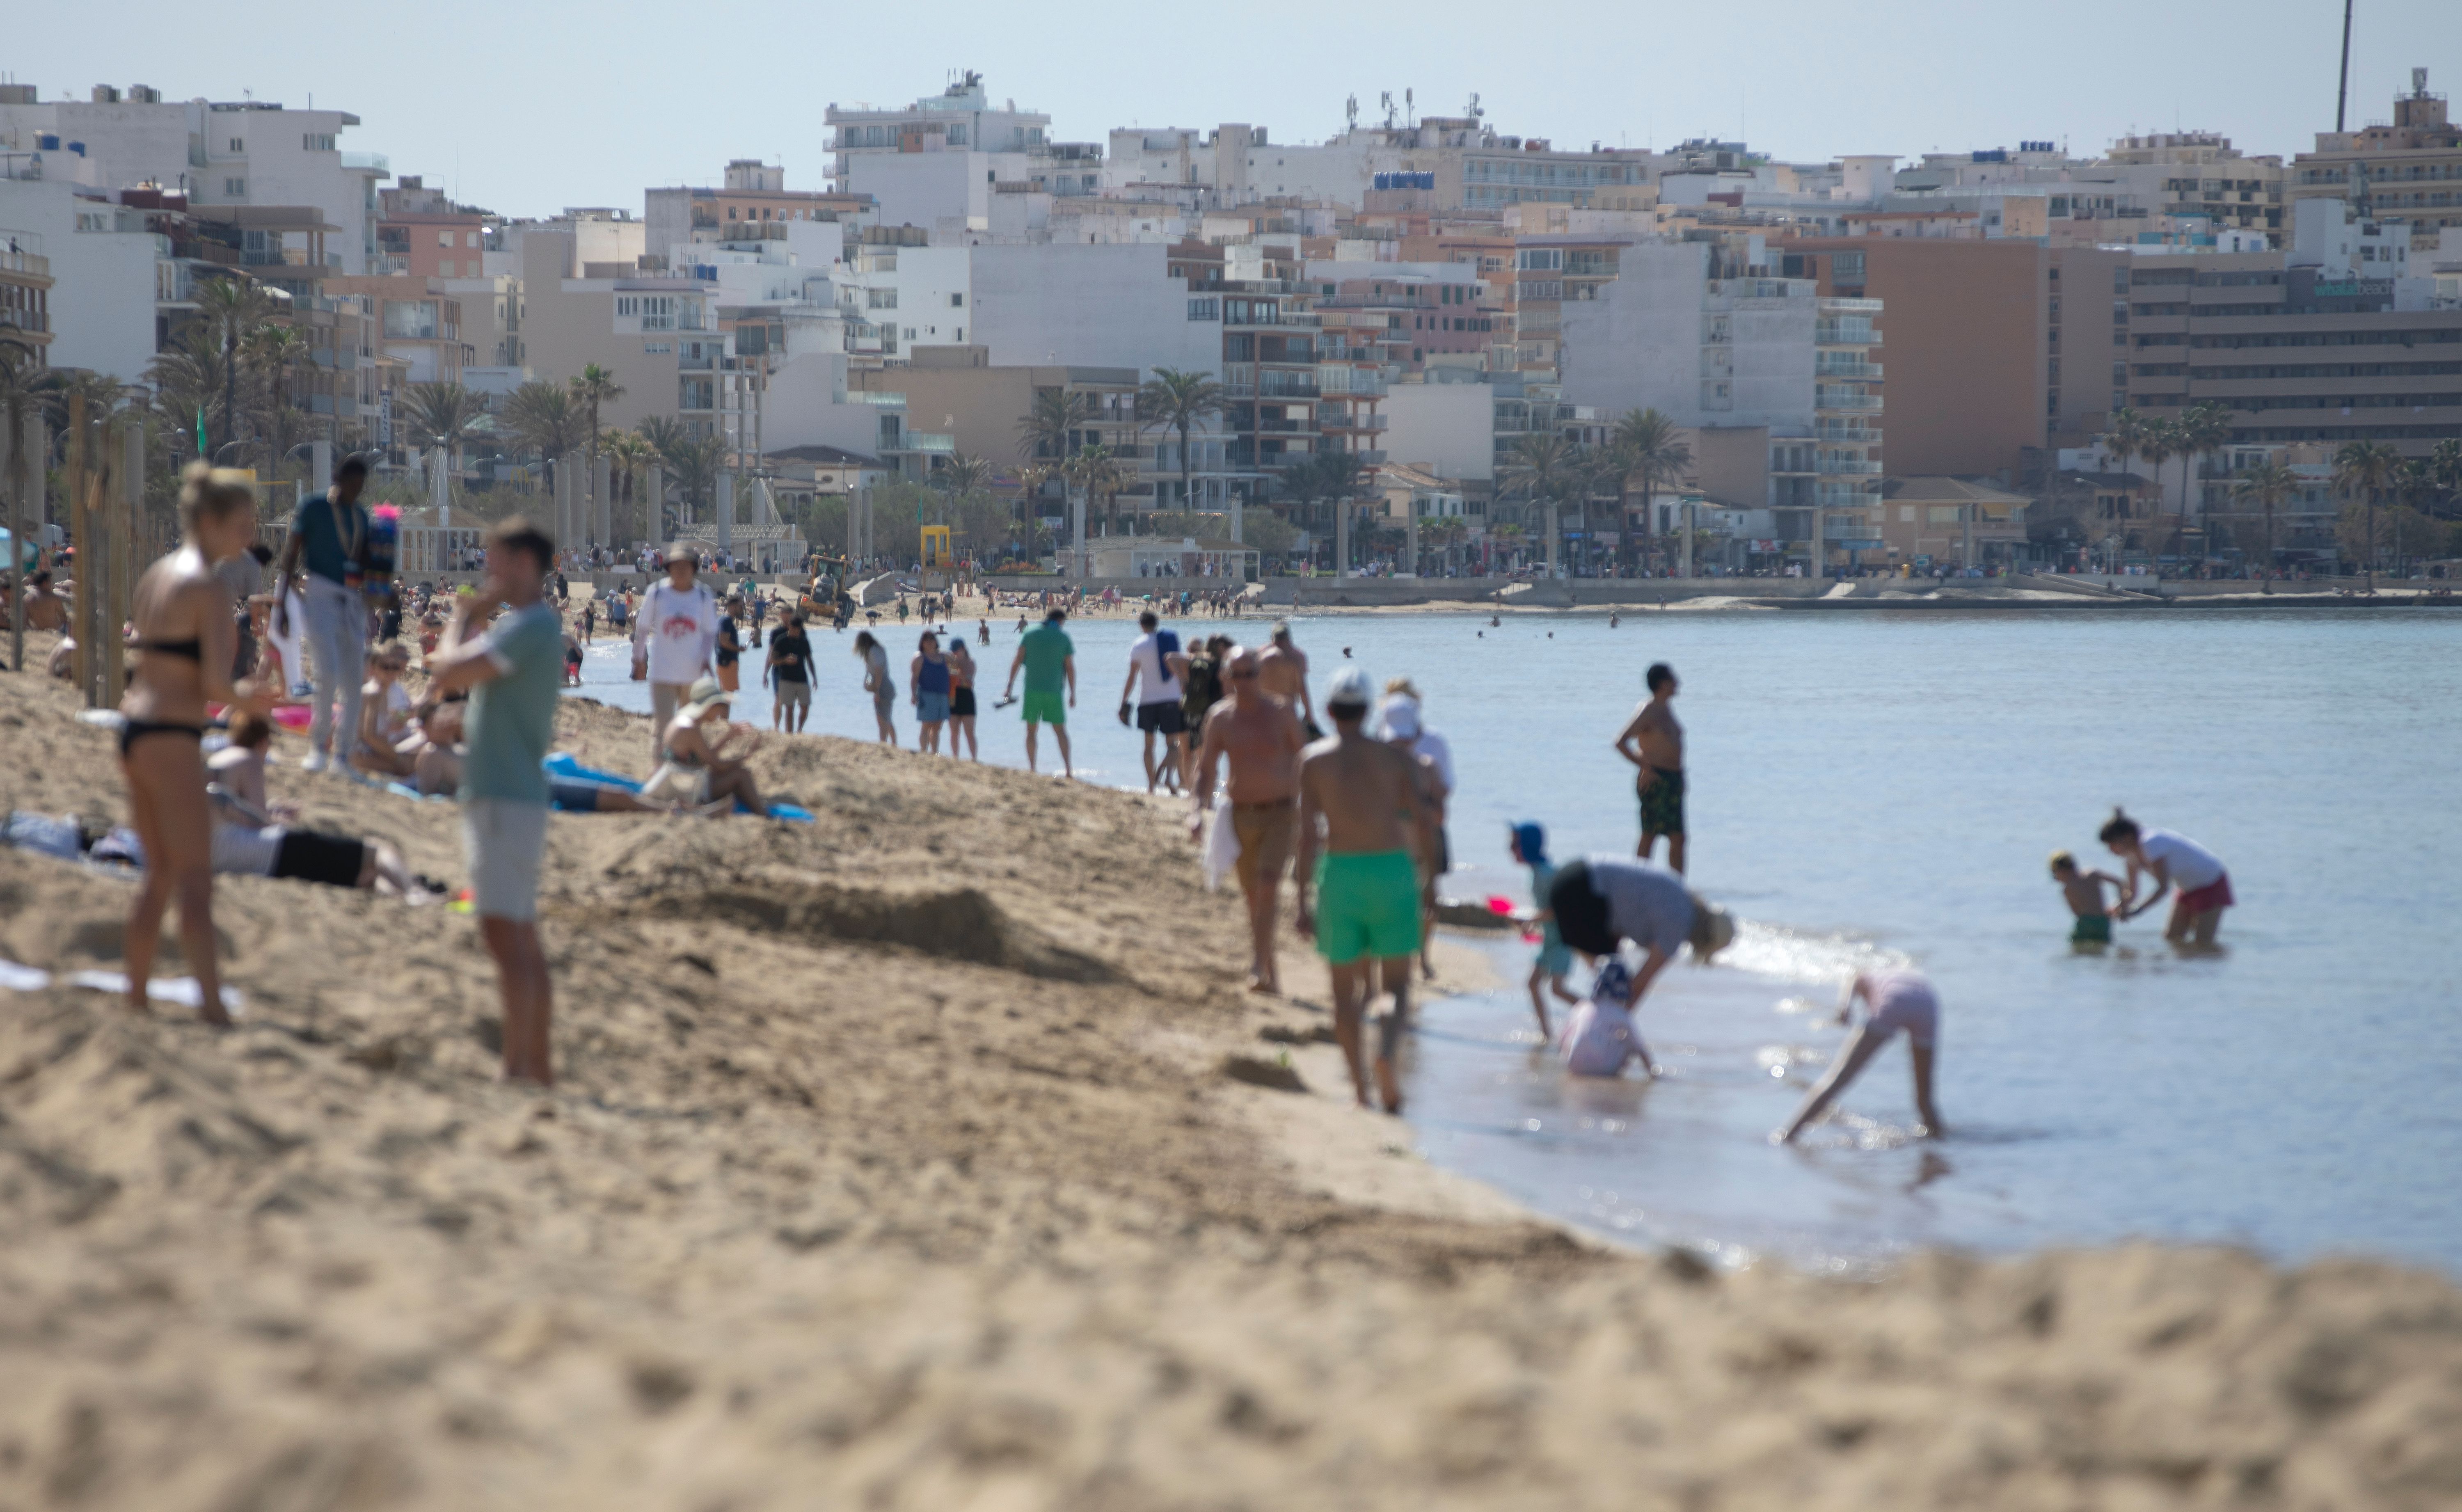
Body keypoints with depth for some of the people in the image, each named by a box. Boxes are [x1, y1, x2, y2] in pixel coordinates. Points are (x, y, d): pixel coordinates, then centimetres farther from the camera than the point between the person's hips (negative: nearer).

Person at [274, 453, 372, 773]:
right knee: (328, 672, -17)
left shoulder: (361, 517, 13)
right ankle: (319, 746, -6)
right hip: (320, 597, -5)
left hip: (352, 600, 5)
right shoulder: (312, 508, -2)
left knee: (352, 680, 2)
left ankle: (345, 752, 9)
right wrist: (282, 605, -7)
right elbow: (290, 557, -2)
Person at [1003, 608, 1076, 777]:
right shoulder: (1064, 638, 1)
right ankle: (1068, 768, -1)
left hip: (1032, 689, 0)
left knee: (1031, 730, 8)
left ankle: (1032, 768, 3)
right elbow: (1070, 668, -1)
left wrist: (1010, 686, 3)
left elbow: (1017, 661, -1)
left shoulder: (1030, 635, 3)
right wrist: (1073, 694, 4)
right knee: (1060, 730, 6)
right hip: (1054, 690, 0)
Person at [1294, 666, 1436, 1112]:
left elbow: (1307, 833, -4)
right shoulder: (1395, 759, 3)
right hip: (1392, 871, 0)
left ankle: (1359, 1086, 9)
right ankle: (1386, 1054, -22)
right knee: (1397, 987, 7)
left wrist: (1304, 900, -1)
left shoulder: (1313, 760, 1)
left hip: (1339, 873, 0)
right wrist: (1421, 869, 15)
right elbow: (1425, 825, -1)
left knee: (1346, 988, 13)